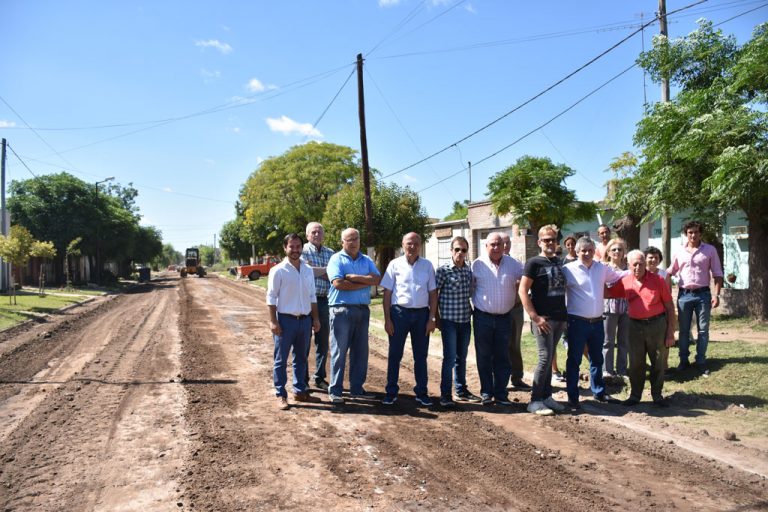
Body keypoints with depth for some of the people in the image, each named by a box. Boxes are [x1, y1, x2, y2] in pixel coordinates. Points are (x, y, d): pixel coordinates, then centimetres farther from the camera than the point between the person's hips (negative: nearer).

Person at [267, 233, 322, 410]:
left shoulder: (308, 270, 8)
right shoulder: (278, 270, -8)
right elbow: (271, 298, -9)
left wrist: (315, 318, 10)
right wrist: (273, 321, -14)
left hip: (305, 320, 5)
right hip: (286, 319, -5)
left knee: (301, 358, 15)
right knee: (281, 360, 3)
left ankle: (300, 391, 26)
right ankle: (281, 395, 11)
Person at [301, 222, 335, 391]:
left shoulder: (330, 253, 12)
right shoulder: (303, 251, -1)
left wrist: (316, 271, -11)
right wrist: (326, 271, -6)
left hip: (325, 301, 4)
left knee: (323, 342, 11)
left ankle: (319, 378, 24)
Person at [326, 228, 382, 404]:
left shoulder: (367, 260, 14)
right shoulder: (336, 259, 0)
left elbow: (377, 279, -2)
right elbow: (338, 283, -16)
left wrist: (354, 277, -12)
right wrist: (366, 282, -8)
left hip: (363, 310, 5)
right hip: (341, 310, -5)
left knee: (360, 351, 9)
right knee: (339, 351, -1)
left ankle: (357, 388, 20)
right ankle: (335, 391, 7)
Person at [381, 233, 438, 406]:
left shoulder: (427, 265, 6)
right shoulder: (395, 264, 1)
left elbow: (433, 293, 6)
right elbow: (387, 293, 0)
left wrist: (432, 318, 0)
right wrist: (387, 319, -5)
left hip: (421, 314, 2)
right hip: (399, 312, -2)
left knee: (421, 356, 10)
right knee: (394, 355, 4)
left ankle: (421, 393, 20)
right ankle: (391, 392, 16)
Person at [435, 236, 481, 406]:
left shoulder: (469, 270, 7)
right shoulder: (443, 270, -8)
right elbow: (434, 294, -4)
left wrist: (472, 310, 8)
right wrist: (437, 318, -4)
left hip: (465, 320, 5)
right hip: (449, 320, -5)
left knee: (462, 357, 15)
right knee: (450, 358, -3)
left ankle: (461, 391, 27)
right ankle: (445, 395, 6)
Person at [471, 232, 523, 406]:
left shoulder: (513, 264, 1)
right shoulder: (477, 265, -3)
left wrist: (516, 293, 2)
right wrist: (476, 303, 3)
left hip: (504, 318, 2)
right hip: (483, 317, -1)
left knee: (502, 357, 8)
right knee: (484, 357, 5)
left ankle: (501, 394, 17)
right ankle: (486, 393, 16)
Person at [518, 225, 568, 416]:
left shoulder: (559, 262, 12)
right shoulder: (534, 263, -6)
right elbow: (522, 291, -11)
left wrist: (565, 315, 13)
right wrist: (535, 317, -16)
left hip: (559, 318, 6)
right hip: (543, 318, -6)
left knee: (549, 358, 12)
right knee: (545, 358, -7)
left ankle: (546, 396, 20)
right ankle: (535, 400, 1)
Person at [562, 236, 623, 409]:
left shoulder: (602, 268, 7)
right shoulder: (568, 269, -10)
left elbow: (618, 277, 21)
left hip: (597, 322, 5)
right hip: (577, 322, -5)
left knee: (597, 359, 19)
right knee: (574, 360, 3)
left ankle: (599, 392, 34)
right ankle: (572, 397, 11)